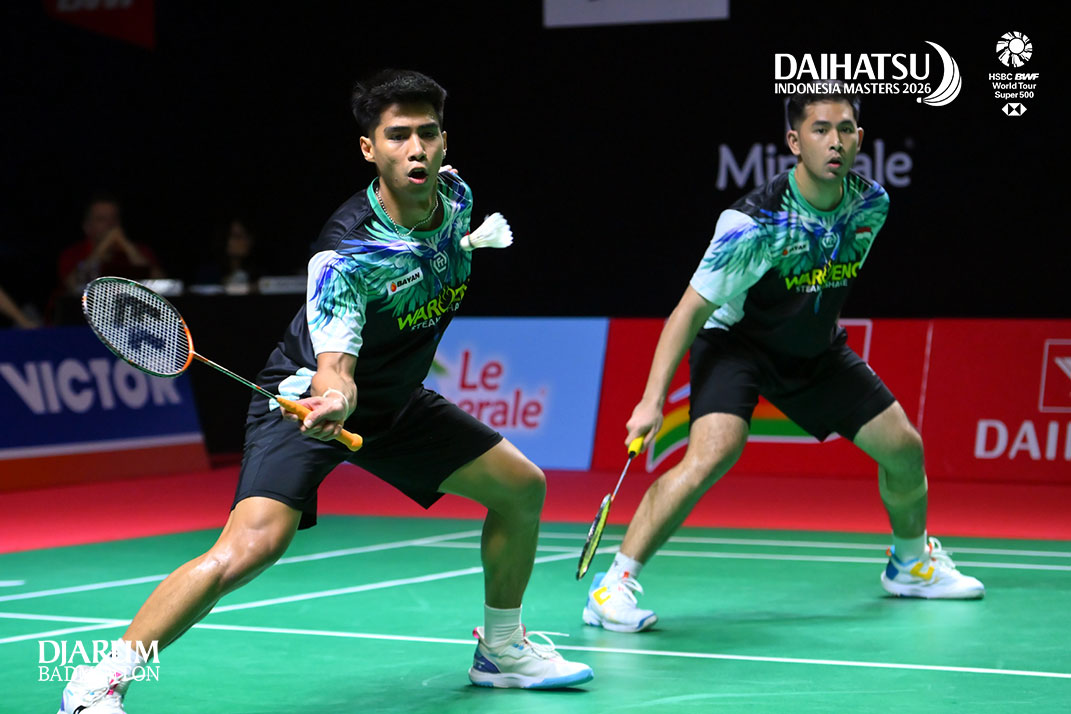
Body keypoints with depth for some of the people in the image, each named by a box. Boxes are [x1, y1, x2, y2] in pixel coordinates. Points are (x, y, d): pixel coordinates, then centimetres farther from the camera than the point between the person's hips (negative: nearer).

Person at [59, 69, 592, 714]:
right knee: (251, 547, -27)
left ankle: (502, 650, 28)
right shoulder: (346, 255, -30)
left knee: (523, 487, 7)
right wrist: (333, 401, -59)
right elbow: (335, 364, -37)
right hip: (312, 400, -8)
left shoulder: (457, 197, -8)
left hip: (395, 402, 8)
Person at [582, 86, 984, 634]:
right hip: (735, 342, -6)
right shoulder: (755, 224, -30)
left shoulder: (871, 205, -11)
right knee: (714, 451, -31)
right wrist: (652, 401, -30)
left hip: (815, 348, 6)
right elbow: (691, 309, -26)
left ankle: (911, 564, 36)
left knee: (904, 448, 6)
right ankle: (612, 585, -24)